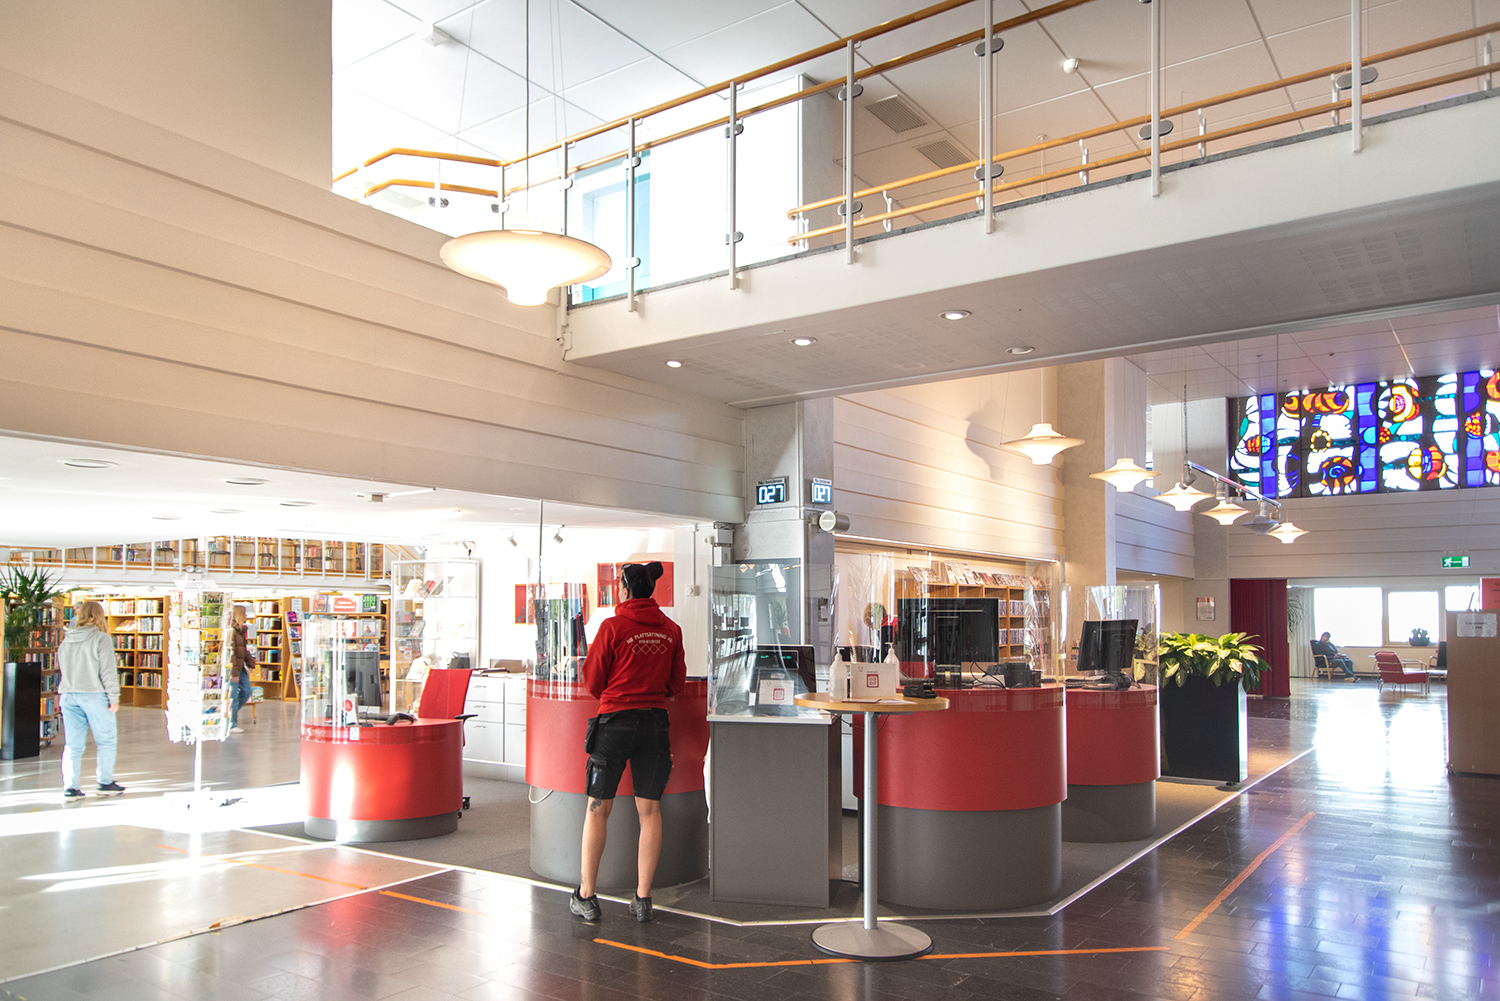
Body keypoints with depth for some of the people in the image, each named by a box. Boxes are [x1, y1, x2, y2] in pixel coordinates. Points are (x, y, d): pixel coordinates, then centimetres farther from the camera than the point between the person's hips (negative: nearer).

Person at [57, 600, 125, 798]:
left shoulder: (66, 640, 10)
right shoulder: (101, 638, -9)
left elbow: (61, 666, 17)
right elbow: (108, 671, -11)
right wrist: (114, 698, -8)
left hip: (68, 695, 6)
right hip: (94, 694, -6)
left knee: (73, 744, 8)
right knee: (106, 740, 7)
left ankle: (70, 787, 8)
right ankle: (105, 782, 11)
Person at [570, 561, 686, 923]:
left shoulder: (613, 627, -8)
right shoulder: (671, 630, 3)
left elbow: (592, 681, -1)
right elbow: (677, 683, 11)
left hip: (616, 720, -3)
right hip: (656, 721, 3)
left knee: (598, 808, 7)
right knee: (649, 810, 8)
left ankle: (586, 896, 13)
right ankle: (643, 899, 11)